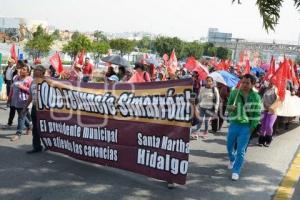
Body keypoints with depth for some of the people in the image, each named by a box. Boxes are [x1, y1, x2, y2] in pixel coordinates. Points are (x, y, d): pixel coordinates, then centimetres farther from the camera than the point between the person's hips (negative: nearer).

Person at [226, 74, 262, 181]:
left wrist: (252, 127, -8)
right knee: (229, 146, 15)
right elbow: (228, 106, 5)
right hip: (234, 124, 2)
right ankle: (232, 160, 46)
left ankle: (236, 171, 11)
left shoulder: (256, 97, -7)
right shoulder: (234, 92, -4)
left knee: (241, 150, -2)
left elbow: (257, 113, -2)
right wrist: (230, 107, -18)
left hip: (246, 126, -2)